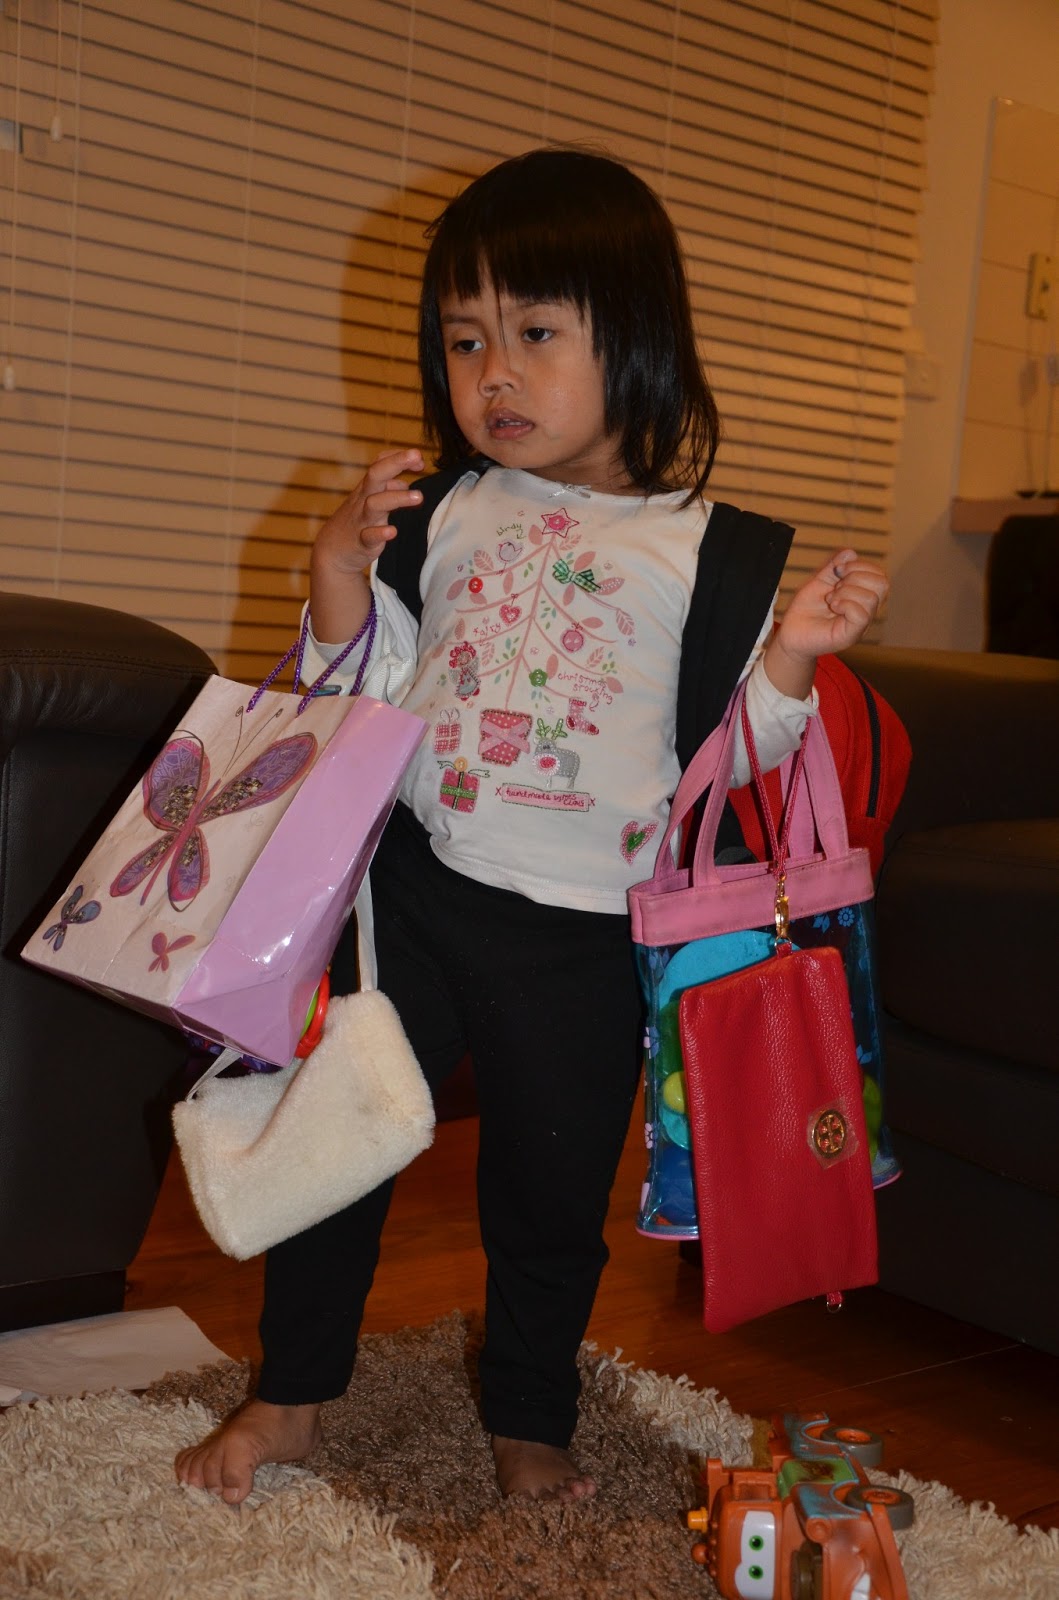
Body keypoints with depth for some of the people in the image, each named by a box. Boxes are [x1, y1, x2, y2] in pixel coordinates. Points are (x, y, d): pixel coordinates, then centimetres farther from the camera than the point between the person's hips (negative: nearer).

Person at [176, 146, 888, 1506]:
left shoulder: (700, 547, -1)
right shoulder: (449, 510, 5)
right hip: (413, 884, 2)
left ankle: (529, 1421, 38)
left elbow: (726, 755, 0)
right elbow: (371, 686, 8)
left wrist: (794, 653, -16)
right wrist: (342, 566, -7)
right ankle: (291, 1395, 33)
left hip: (580, 931, -2)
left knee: (551, 1193, 13)